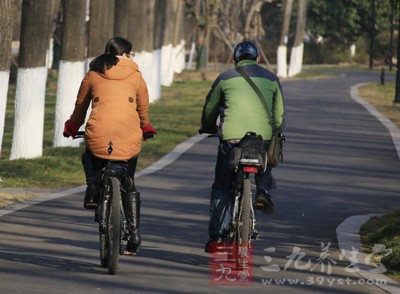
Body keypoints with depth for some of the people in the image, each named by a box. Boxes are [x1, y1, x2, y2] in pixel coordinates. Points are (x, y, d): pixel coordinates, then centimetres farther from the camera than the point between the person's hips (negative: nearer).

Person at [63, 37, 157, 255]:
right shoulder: (135, 77, 11)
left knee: (89, 157, 35)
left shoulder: (93, 75, 12)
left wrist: (72, 128, 38)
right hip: (129, 137, 0)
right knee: (129, 186, 18)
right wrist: (146, 129, 38)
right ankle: (134, 234, 11)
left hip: (98, 135, 0)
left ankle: (92, 187, 6)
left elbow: (80, 106, 20)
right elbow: (143, 109, 19)